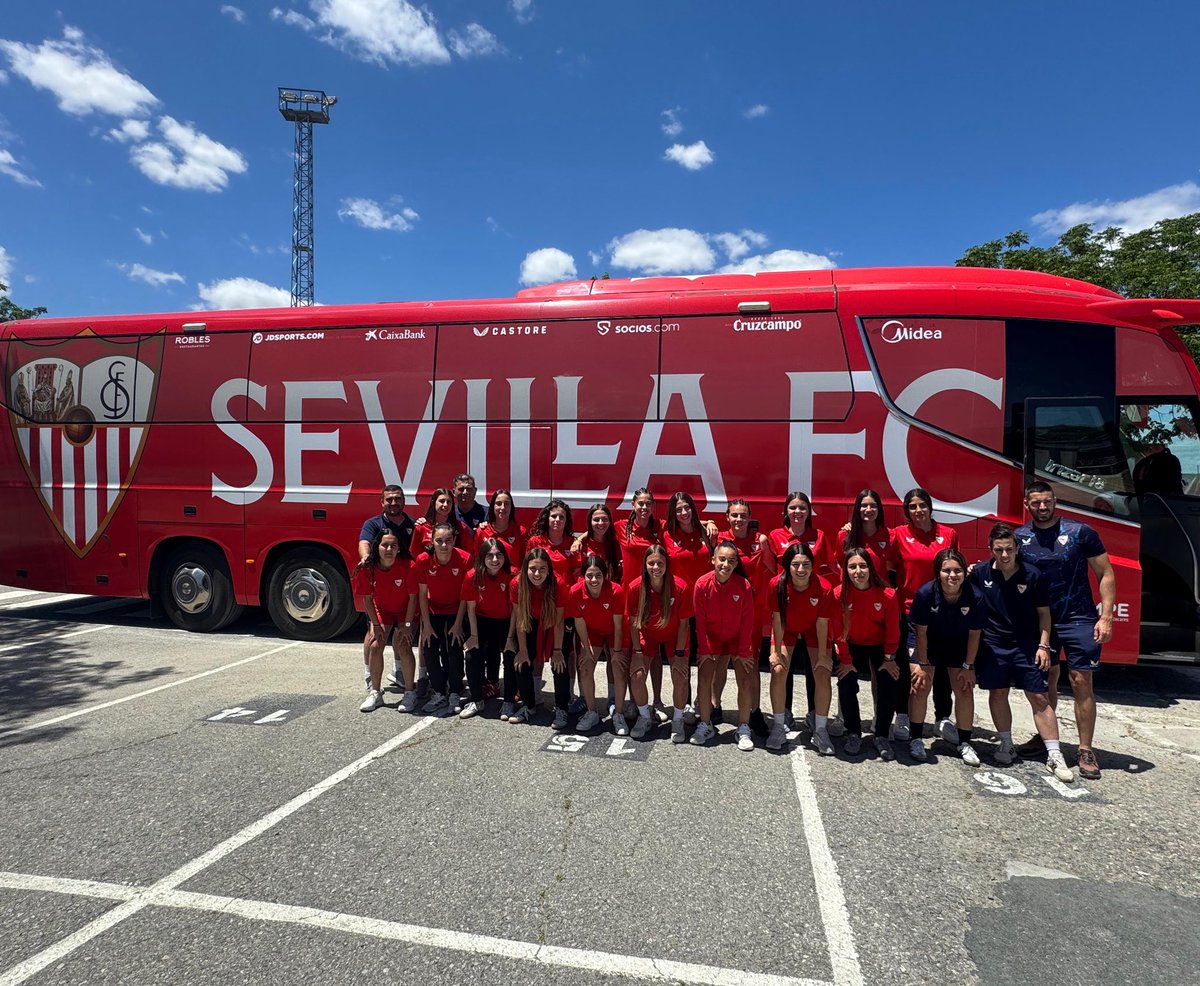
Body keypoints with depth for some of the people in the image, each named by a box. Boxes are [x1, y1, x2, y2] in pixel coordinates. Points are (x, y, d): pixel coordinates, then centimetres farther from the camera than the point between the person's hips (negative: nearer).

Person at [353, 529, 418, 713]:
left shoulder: (407, 566, -30)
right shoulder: (367, 569, -23)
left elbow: (413, 597, -20)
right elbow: (367, 598, -10)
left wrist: (407, 624, -18)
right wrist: (376, 625, -11)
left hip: (405, 610, -3)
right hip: (382, 609, 3)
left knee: (403, 646, -16)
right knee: (375, 646, -7)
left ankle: (410, 693, -2)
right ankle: (375, 692, 10)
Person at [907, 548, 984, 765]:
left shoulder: (974, 597, -26)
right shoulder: (925, 594, -30)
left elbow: (974, 633, -12)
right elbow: (921, 631, -18)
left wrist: (968, 666, -8)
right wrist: (922, 664, -12)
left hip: (958, 647, 2)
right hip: (928, 645, -2)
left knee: (965, 690, -1)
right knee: (920, 687, -7)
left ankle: (964, 743, 16)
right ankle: (916, 739, 9)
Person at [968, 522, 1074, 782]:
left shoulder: (1033, 575, -7)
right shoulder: (980, 574, -5)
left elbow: (1044, 613, 0)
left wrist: (1043, 645, -5)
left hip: (1027, 645, -1)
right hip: (992, 646, 1)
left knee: (1039, 697, -1)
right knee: (997, 694, 7)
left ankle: (1054, 756, 5)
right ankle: (1006, 746, 22)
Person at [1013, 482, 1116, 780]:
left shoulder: (1081, 532, -7)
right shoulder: (1019, 537, 1)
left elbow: (1106, 575, -4)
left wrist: (1106, 617, -11)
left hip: (1079, 620, -2)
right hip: (1040, 621, 3)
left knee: (1081, 682, -2)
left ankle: (1086, 751, 7)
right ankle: (1045, 736, 28)